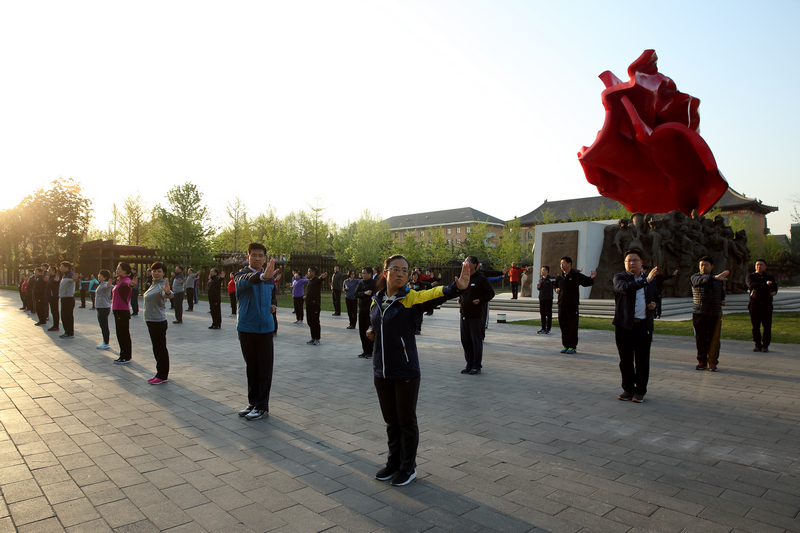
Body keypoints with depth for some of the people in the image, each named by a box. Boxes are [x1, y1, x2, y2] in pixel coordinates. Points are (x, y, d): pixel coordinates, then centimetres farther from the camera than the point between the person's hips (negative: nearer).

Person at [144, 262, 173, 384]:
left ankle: (163, 376, 4)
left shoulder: (162, 285, -17)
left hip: (159, 322, -10)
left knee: (161, 348, -3)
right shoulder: (153, 284, 13)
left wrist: (167, 292, -59)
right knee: (156, 348, 16)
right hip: (151, 320, 10)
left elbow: (165, 295, -39)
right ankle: (160, 374, 26)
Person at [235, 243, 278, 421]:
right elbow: (247, 280, -33)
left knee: (265, 369, 0)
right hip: (246, 329, -2)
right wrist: (262, 276, -55)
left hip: (265, 328, 2)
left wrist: (273, 305, 2)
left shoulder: (270, 278, 7)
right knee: (251, 368, 11)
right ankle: (253, 403, 26)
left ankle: (262, 407, 11)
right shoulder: (242, 275, -7)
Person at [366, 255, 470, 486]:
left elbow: (434, 293, -31)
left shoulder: (410, 298, -12)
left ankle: (408, 468, 28)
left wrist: (457, 287, -50)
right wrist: (373, 332, -1)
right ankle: (393, 463, 37)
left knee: (406, 421, 9)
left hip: (406, 372, -5)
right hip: (381, 371, 5)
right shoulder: (376, 301, 3)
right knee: (390, 421, 19)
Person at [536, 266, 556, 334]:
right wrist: (538, 287, 1)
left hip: (548, 298, -6)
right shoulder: (541, 279, 12)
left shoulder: (551, 278, -7)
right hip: (541, 298, 6)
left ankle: (548, 329, 7)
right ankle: (543, 328, 19)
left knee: (549, 314, 1)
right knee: (542, 314, 10)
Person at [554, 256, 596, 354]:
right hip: (561, 305, 5)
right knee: (563, 326, 9)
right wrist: (556, 289, 8)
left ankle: (572, 346, 7)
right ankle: (566, 345, 18)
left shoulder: (576, 275, -3)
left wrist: (592, 278, -23)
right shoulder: (560, 277, 12)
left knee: (573, 327, -2)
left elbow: (587, 282, -3)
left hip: (572, 305, -5)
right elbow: (556, 285, 29)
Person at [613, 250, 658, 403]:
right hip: (624, 325, -2)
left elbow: (656, 297, 28)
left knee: (642, 361, 3)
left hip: (644, 326, 2)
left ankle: (640, 391, 15)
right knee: (626, 360, 7)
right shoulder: (619, 277, 2)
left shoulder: (650, 280, 15)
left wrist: (654, 305, 6)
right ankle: (628, 389, 20)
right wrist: (646, 280, -23)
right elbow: (625, 288, -21)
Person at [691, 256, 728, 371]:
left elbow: (722, 292, 27)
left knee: (714, 339, 0)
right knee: (700, 339, 2)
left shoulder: (719, 279, 14)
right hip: (699, 313, -2)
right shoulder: (695, 277, 1)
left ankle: (712, 362, 11)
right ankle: (702, 362, 14)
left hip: (715, 314, 2)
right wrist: (715, 277, -39)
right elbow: (702, 279, -22)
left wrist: (723, 300, 6)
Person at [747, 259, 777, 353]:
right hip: (754, 304, -1)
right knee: (755, 326, 0)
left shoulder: (770, 277, 15)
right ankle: (758, 345, 9)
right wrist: (765, 284, -26)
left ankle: (765, 345, 7)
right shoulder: (751, 276, 6)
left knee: (767, 326, -3)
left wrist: (774, 292, -1)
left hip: (767, 304, 2)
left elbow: (775, 287, 24)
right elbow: (751, 285, -13)